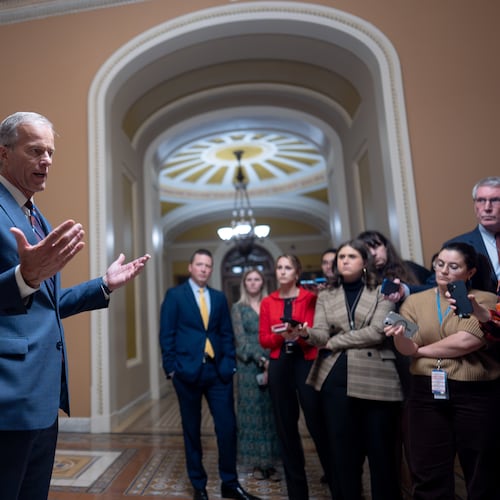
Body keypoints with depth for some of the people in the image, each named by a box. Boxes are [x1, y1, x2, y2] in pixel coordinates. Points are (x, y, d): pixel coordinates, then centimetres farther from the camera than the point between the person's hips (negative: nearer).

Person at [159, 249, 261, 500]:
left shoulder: (219, 297, 10)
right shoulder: (174, 295, -1)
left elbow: (227, 334, 10)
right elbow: (167, 334, -3)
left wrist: (230, 364, 1)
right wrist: (171, 368, -8)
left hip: (218, 371, 3)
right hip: (187, 370, -3)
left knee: (227, 427, 5)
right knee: (192, 430, 12)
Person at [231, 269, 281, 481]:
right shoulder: (238, 308, 3)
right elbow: (241, 340, -5)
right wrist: (261, 360, -14)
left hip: (273, 363, 2)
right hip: (249, 365, -2)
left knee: (271, 412, 4)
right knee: (253, 411, 3)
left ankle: (271, 462, 15)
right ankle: (258, 463, 16)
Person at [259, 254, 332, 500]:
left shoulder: (311, 298, -2)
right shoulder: (267, 302, 6)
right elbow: (263, 340, 4)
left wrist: (299, 336, -23)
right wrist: (281, 335, -15)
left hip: (306, 363, -3)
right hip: (279, 366, 3)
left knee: (317, 422, -3)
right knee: (286, 426, 11)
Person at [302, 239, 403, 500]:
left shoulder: (382, 292, 3)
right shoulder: (325, 296, 12)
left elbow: (377, 331, -10)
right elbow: (322, 334, 0)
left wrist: (334, 342, -5)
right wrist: (306, 333, -23)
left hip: (375, 378, -2)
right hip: (335, 378, 3)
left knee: (380, 449, 7)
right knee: (342, 449, 11)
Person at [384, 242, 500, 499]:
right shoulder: (415, 301, 6)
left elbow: (467, 341, -17)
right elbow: (407, 348, -4)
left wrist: (422, 350, -6)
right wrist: (400, 336, -26)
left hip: (476, 394, -2)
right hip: (426, 393, 2)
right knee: (428, 473, 11)